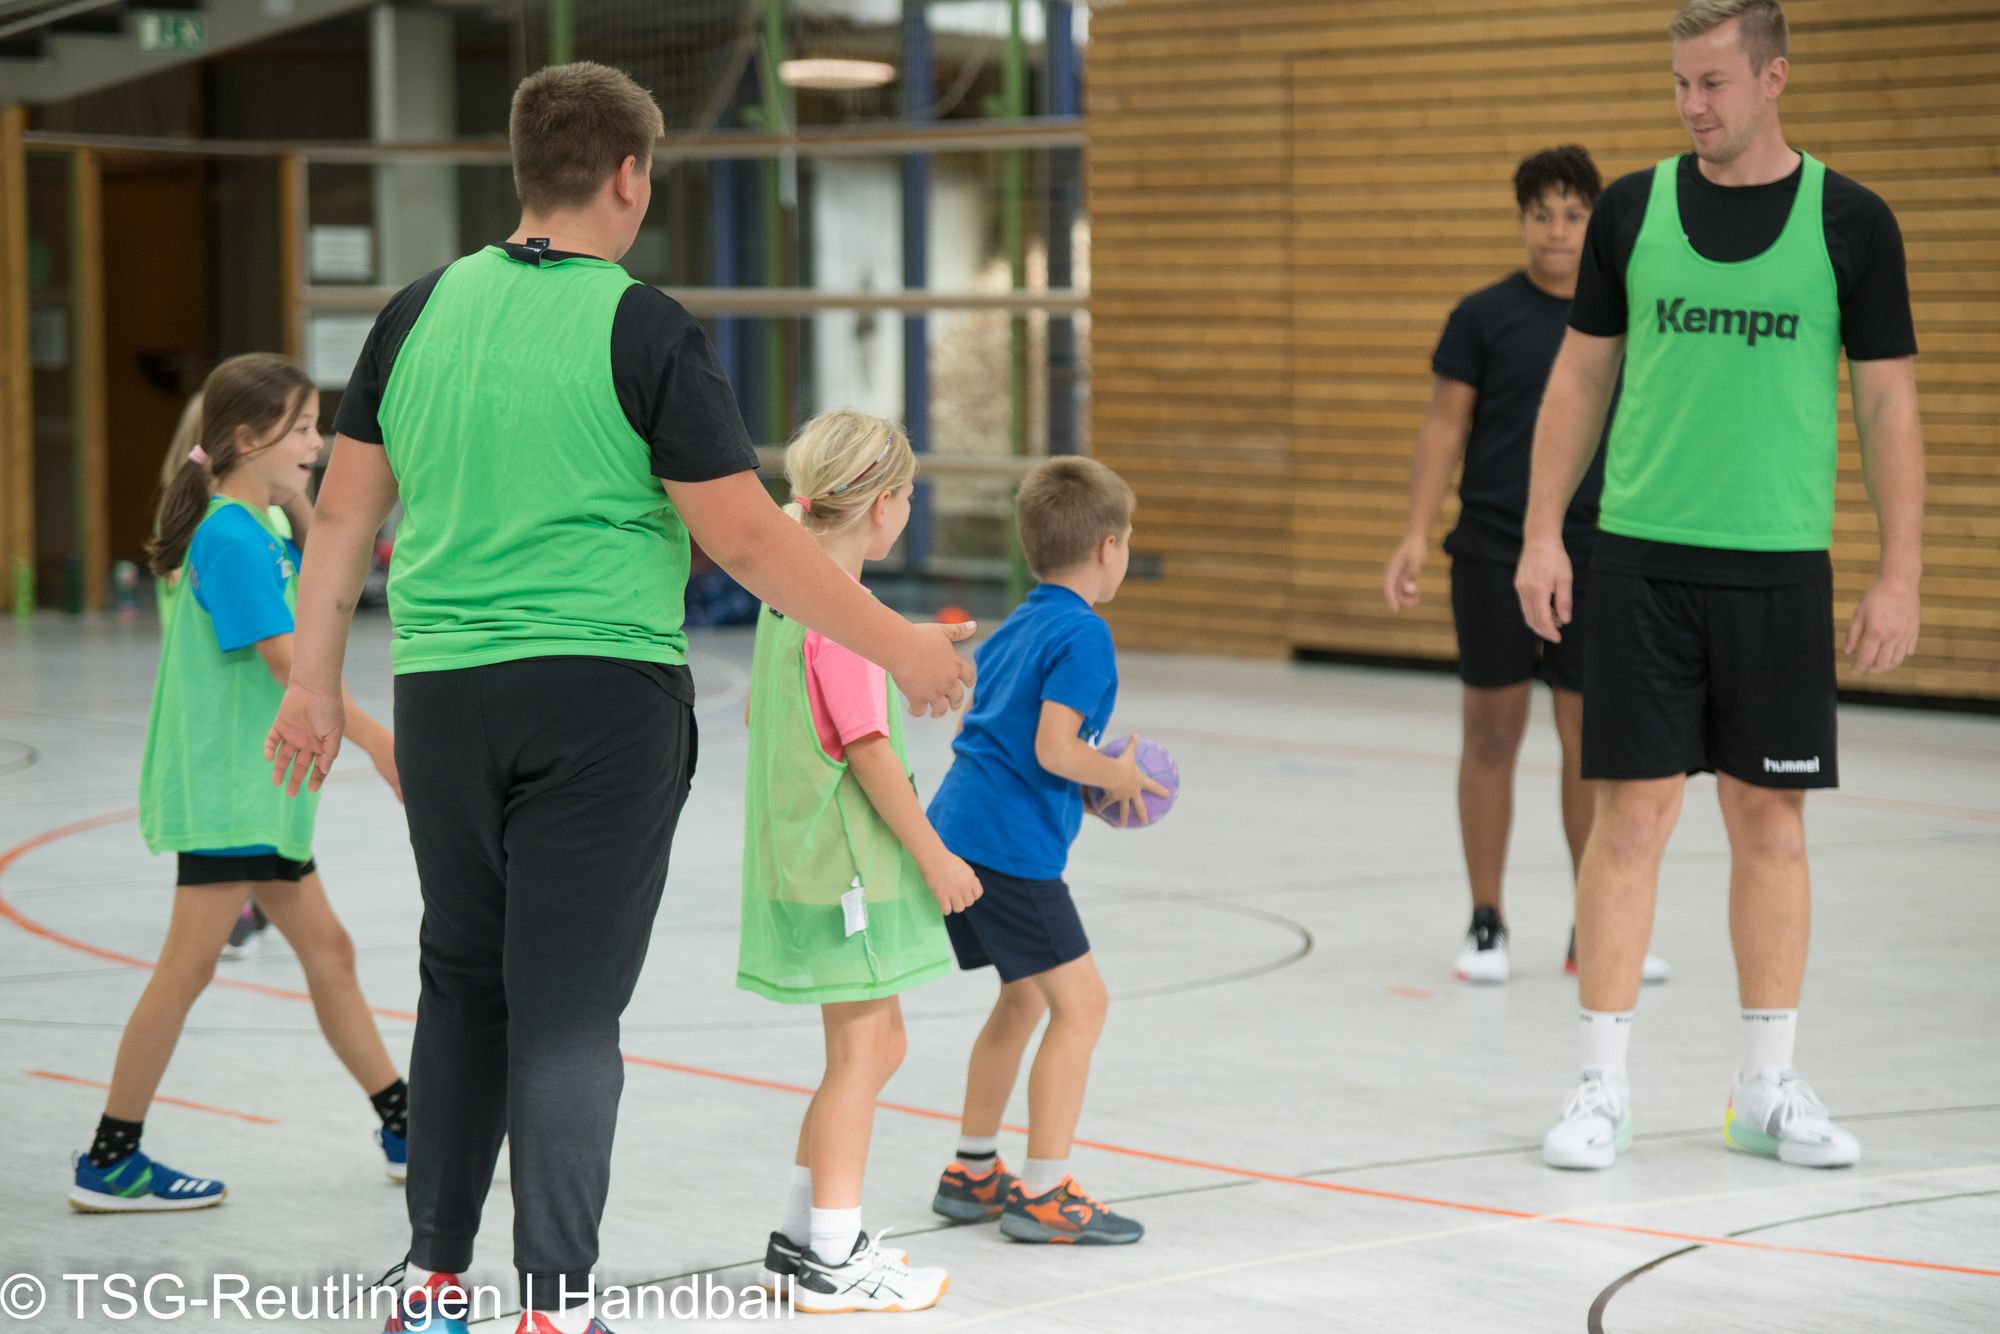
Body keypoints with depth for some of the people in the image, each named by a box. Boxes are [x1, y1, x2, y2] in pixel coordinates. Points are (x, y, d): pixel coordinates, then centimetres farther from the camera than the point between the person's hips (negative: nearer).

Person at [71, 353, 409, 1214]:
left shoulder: (266, 537, 13)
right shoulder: (231, 538, -16)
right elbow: (285, 659, -21)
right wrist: (374, 737, -19)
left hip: (261, 790, 10)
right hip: (222, 789, -10)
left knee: (326, 949, 13)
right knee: (189, 964, -7)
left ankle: (403, 1130, 21)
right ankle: (108, 1164, -1)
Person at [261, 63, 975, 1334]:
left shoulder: (422, 311, 6)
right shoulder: (646, 331, -9)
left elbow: (345, 512, 10)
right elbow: (744, 534, -11)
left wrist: (316, 685, 19)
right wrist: (900, 644, -2)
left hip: (444, 694, 5)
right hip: (604, 694, -4)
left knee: (463, 985, 16)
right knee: (568, 1011, -1)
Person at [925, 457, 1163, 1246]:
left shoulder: (1014, 628, 17)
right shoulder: (1083, 635, -11)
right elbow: (1054, 748, -20)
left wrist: (1087, 782, 21)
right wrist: (1119, 779, -3)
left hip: (956, 827, 10)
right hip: (1011, 844, -10)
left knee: (1024, 995, 21)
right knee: (1078, 1000, -5)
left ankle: (972, 1169, 29)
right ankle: (1041, 1191, -6)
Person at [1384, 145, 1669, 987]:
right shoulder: (1483, 316, -2)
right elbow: (1444, 428, -2)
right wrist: (1418, 533, -12)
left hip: (1594, 561, 2)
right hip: (1493, 556, -2)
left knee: (1591, 738, 6)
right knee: (1492, 732, 2)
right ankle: (1486, 925, 12)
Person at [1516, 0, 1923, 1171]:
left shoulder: (1850, 222, -1)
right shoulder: (1634, 209, 4)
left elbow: (1889, 404, 1)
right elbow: (1582, 376, 9)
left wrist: (1901, 577, -4)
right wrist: (1543, 533, 2)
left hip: (1780, 567, 0)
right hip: (1643, 559, 0)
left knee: (1771, 819, 6)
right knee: (1633, 812, -1)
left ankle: (1769, 1089, 17)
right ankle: (1604, 1088, 6)